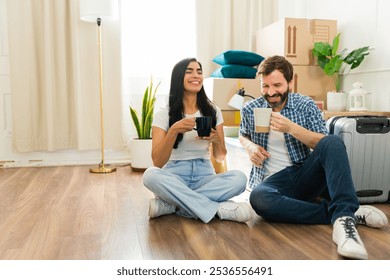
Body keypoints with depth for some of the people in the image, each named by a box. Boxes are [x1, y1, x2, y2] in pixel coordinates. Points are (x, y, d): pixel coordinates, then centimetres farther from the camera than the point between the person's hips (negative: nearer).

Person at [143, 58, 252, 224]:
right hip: (175, 177, -1)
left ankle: (171, 205, -24)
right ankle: (218, 209, -29)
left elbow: (220, 157, 8)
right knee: (150, 175, -35)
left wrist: (216, 139, -15)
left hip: (204, 176, 2)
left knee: (239, 178, -28)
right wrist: (174, 130, -23)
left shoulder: (213, 111, 6)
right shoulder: (163, 114, -1)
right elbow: (157, 162, -9)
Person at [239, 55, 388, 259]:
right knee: (258, 198, -38)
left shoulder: (306, 105, 1)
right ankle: (343, 213, -29)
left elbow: (327, 145, -6)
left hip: (306, 174, 1)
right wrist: (250, 146, -2)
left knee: (334, 143, -29)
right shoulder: (250, 110, 4)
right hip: (273, 181, 0)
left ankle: (343, 218, -40)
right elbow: (242, 135, 23)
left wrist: (291, 128, -20)